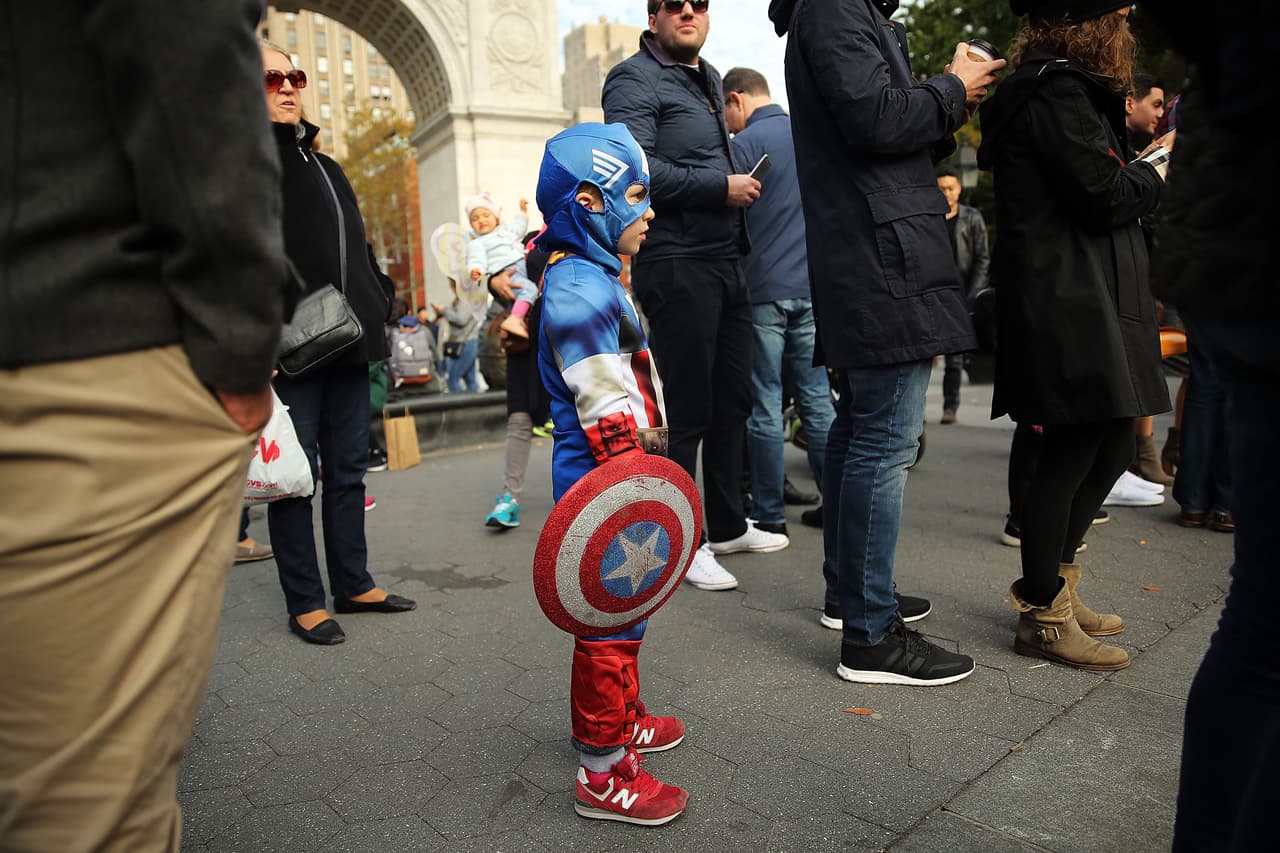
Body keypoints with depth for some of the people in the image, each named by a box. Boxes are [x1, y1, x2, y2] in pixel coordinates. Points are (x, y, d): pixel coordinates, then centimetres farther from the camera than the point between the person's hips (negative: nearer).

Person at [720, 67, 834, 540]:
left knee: (765, 406, 1)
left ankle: (770, 514, 7)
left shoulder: (743, 144, -5)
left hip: (762, 289, -5)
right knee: (817, 399, 9)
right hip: (812, 287, 5)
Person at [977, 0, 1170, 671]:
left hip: (1084, 306, 11)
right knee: (1070, 458, -6)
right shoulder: (1058, 90, -10)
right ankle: (1043, 617, 7)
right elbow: (1105, 198, -14)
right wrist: (1159, 169, 3)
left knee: (1108, 449, 15)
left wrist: (1144, 165, 12)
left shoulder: (1056, 88, 23)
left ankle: (1048, 584, 27)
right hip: (1069, 309, -11)